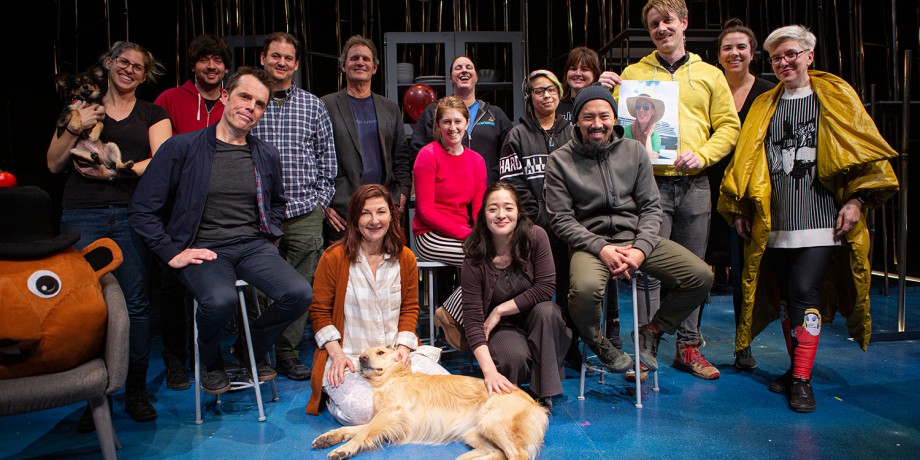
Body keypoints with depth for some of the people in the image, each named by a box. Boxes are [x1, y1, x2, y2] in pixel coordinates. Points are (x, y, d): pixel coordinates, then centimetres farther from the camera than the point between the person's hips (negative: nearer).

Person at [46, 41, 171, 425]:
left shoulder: (153, 114, 15)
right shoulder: (81, 107, 17)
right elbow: (54, 164, 11)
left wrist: (116, 171, -9)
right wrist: (76, 129, -3)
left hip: (132, 214, -1)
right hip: (81, 216, 1)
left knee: (136, 303, -4)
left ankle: (136, 391, 8)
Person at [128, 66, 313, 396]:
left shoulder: (267, 155, 11)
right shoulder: (182, 147, -2)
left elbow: (277, 202, 30)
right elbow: (142, 210, -1)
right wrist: (173, 253, -7)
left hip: (253, 245, 4)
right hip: (204, 248, -3)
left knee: (300, 294, -23)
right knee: (221, 299, -36)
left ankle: (253, 349, 10)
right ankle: (210, 361, 2)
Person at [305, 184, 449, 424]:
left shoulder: (405, 258, 5)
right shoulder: (334, 257, -6)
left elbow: (410, 308, 11)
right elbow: (319, 311, -1)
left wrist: (403, 345, -5)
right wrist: (337, 354, -12)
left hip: (396, 352, 4)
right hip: (349, 356, -3)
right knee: (362, 412, -29)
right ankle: (332, 394, 6)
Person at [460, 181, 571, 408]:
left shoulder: (536, 237, -16)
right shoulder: (474, 260, -19)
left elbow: (546, 287, -19)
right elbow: (472, 320, -21)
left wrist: (500, 310, -18)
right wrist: (489, 371, -34)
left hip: (534, 319, 2)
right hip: (500, 329, -2)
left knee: (546, 310, -32)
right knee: (515, 356, -33)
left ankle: (543, 392, -18)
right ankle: (505, 394, 3)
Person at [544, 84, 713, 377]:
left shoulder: (634, 151, 7)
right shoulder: (561, 160, -1)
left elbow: (651, 207, 5)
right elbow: (561, 218, -4)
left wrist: (641, 249, -12)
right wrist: (601, 248, -16)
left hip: (636, 237, 4)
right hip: (590, 242, -3)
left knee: (701, 276, -15)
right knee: (585, 288, -36)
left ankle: (652, 332, 11)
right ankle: (596, 342, 0)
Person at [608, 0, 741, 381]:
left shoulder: (709, 75, 13)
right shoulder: (633, 73, 10)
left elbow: (729, 126, 9)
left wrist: (702, 155, -7)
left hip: (694, 185, 2)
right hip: (649, 182, -2)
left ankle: (688, 347, 20)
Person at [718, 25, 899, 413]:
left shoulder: (835, 96, 6)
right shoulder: (764, 107, 15)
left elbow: (864, 150, 2)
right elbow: (746, 161, 14)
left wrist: (857, 198, -7)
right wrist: (739, 209, 9)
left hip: (819, 219, -3)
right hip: (774, 224, 4)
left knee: (805, 294, -11)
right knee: (786, 297, 8)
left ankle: (802, 381, -4)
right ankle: (796, 368, 22)